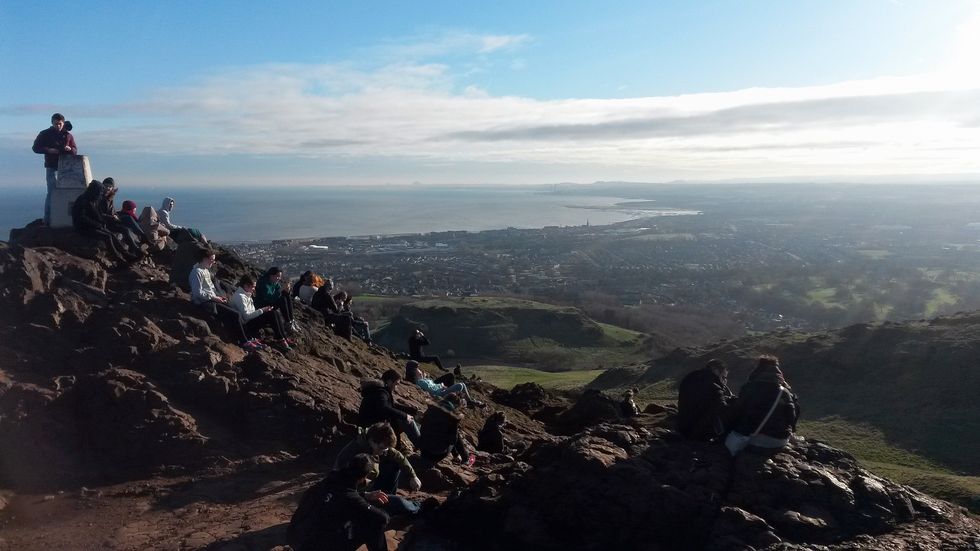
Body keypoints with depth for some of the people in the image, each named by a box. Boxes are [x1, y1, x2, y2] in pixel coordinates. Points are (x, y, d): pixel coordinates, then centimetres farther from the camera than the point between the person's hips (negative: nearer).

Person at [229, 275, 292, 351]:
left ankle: (284, 338, -3)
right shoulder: (240, 297, -20)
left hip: (252, 318, 10)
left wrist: (262, 310, 1)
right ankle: (282, 340, -13)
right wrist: (262, 310, -18)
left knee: (275, 313, -3)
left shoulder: (246, 294, 11)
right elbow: (246, 316, -23)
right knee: (272, 314, -20)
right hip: (246, 325, -10)